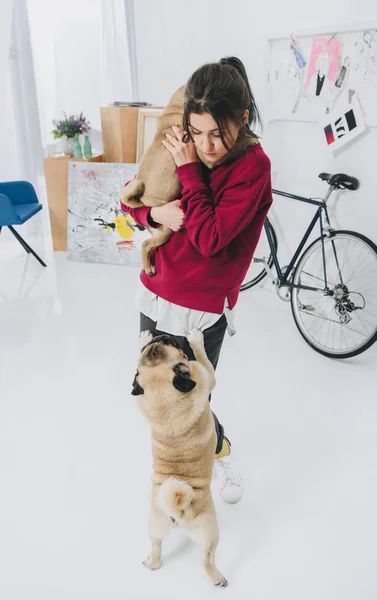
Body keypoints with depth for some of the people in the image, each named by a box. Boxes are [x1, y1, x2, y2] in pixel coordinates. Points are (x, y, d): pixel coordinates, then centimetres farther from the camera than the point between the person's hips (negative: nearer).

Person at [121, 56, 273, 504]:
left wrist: (189, 170, -20)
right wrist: (155, 213, -13)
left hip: (201, 311, -6)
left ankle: (221, 454, 38)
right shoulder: (182, 150, 1)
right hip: (154, 295, 6)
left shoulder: (253, 166, -16)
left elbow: (209, 238, -24)